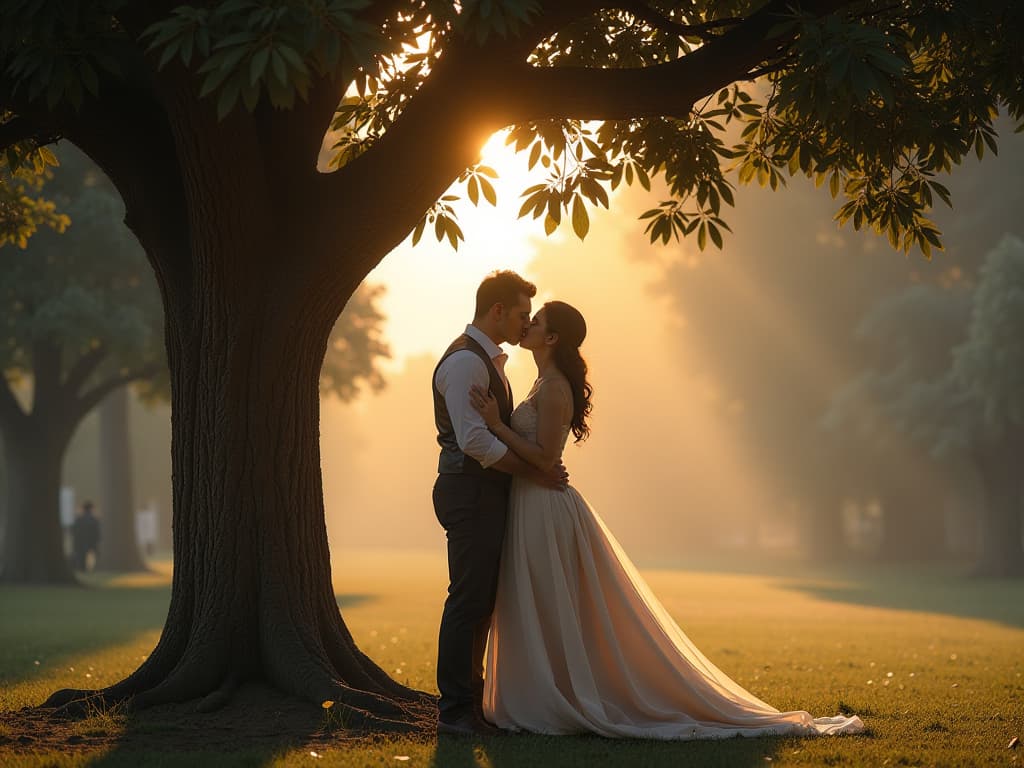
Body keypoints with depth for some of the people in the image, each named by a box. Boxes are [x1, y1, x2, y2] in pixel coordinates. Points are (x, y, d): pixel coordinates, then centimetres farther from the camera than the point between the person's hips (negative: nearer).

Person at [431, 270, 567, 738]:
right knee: (469, 600, -8)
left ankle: (470, 704, 18)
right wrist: (533, 473, -16)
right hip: (470, 493, -10)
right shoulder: (464, 361, -14)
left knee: (481, 602, 12)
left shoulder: (489, 360, 19)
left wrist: (540, 467, 11)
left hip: (487, 494, 10)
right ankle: (456, 712, -3)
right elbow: (474, 441, -22)